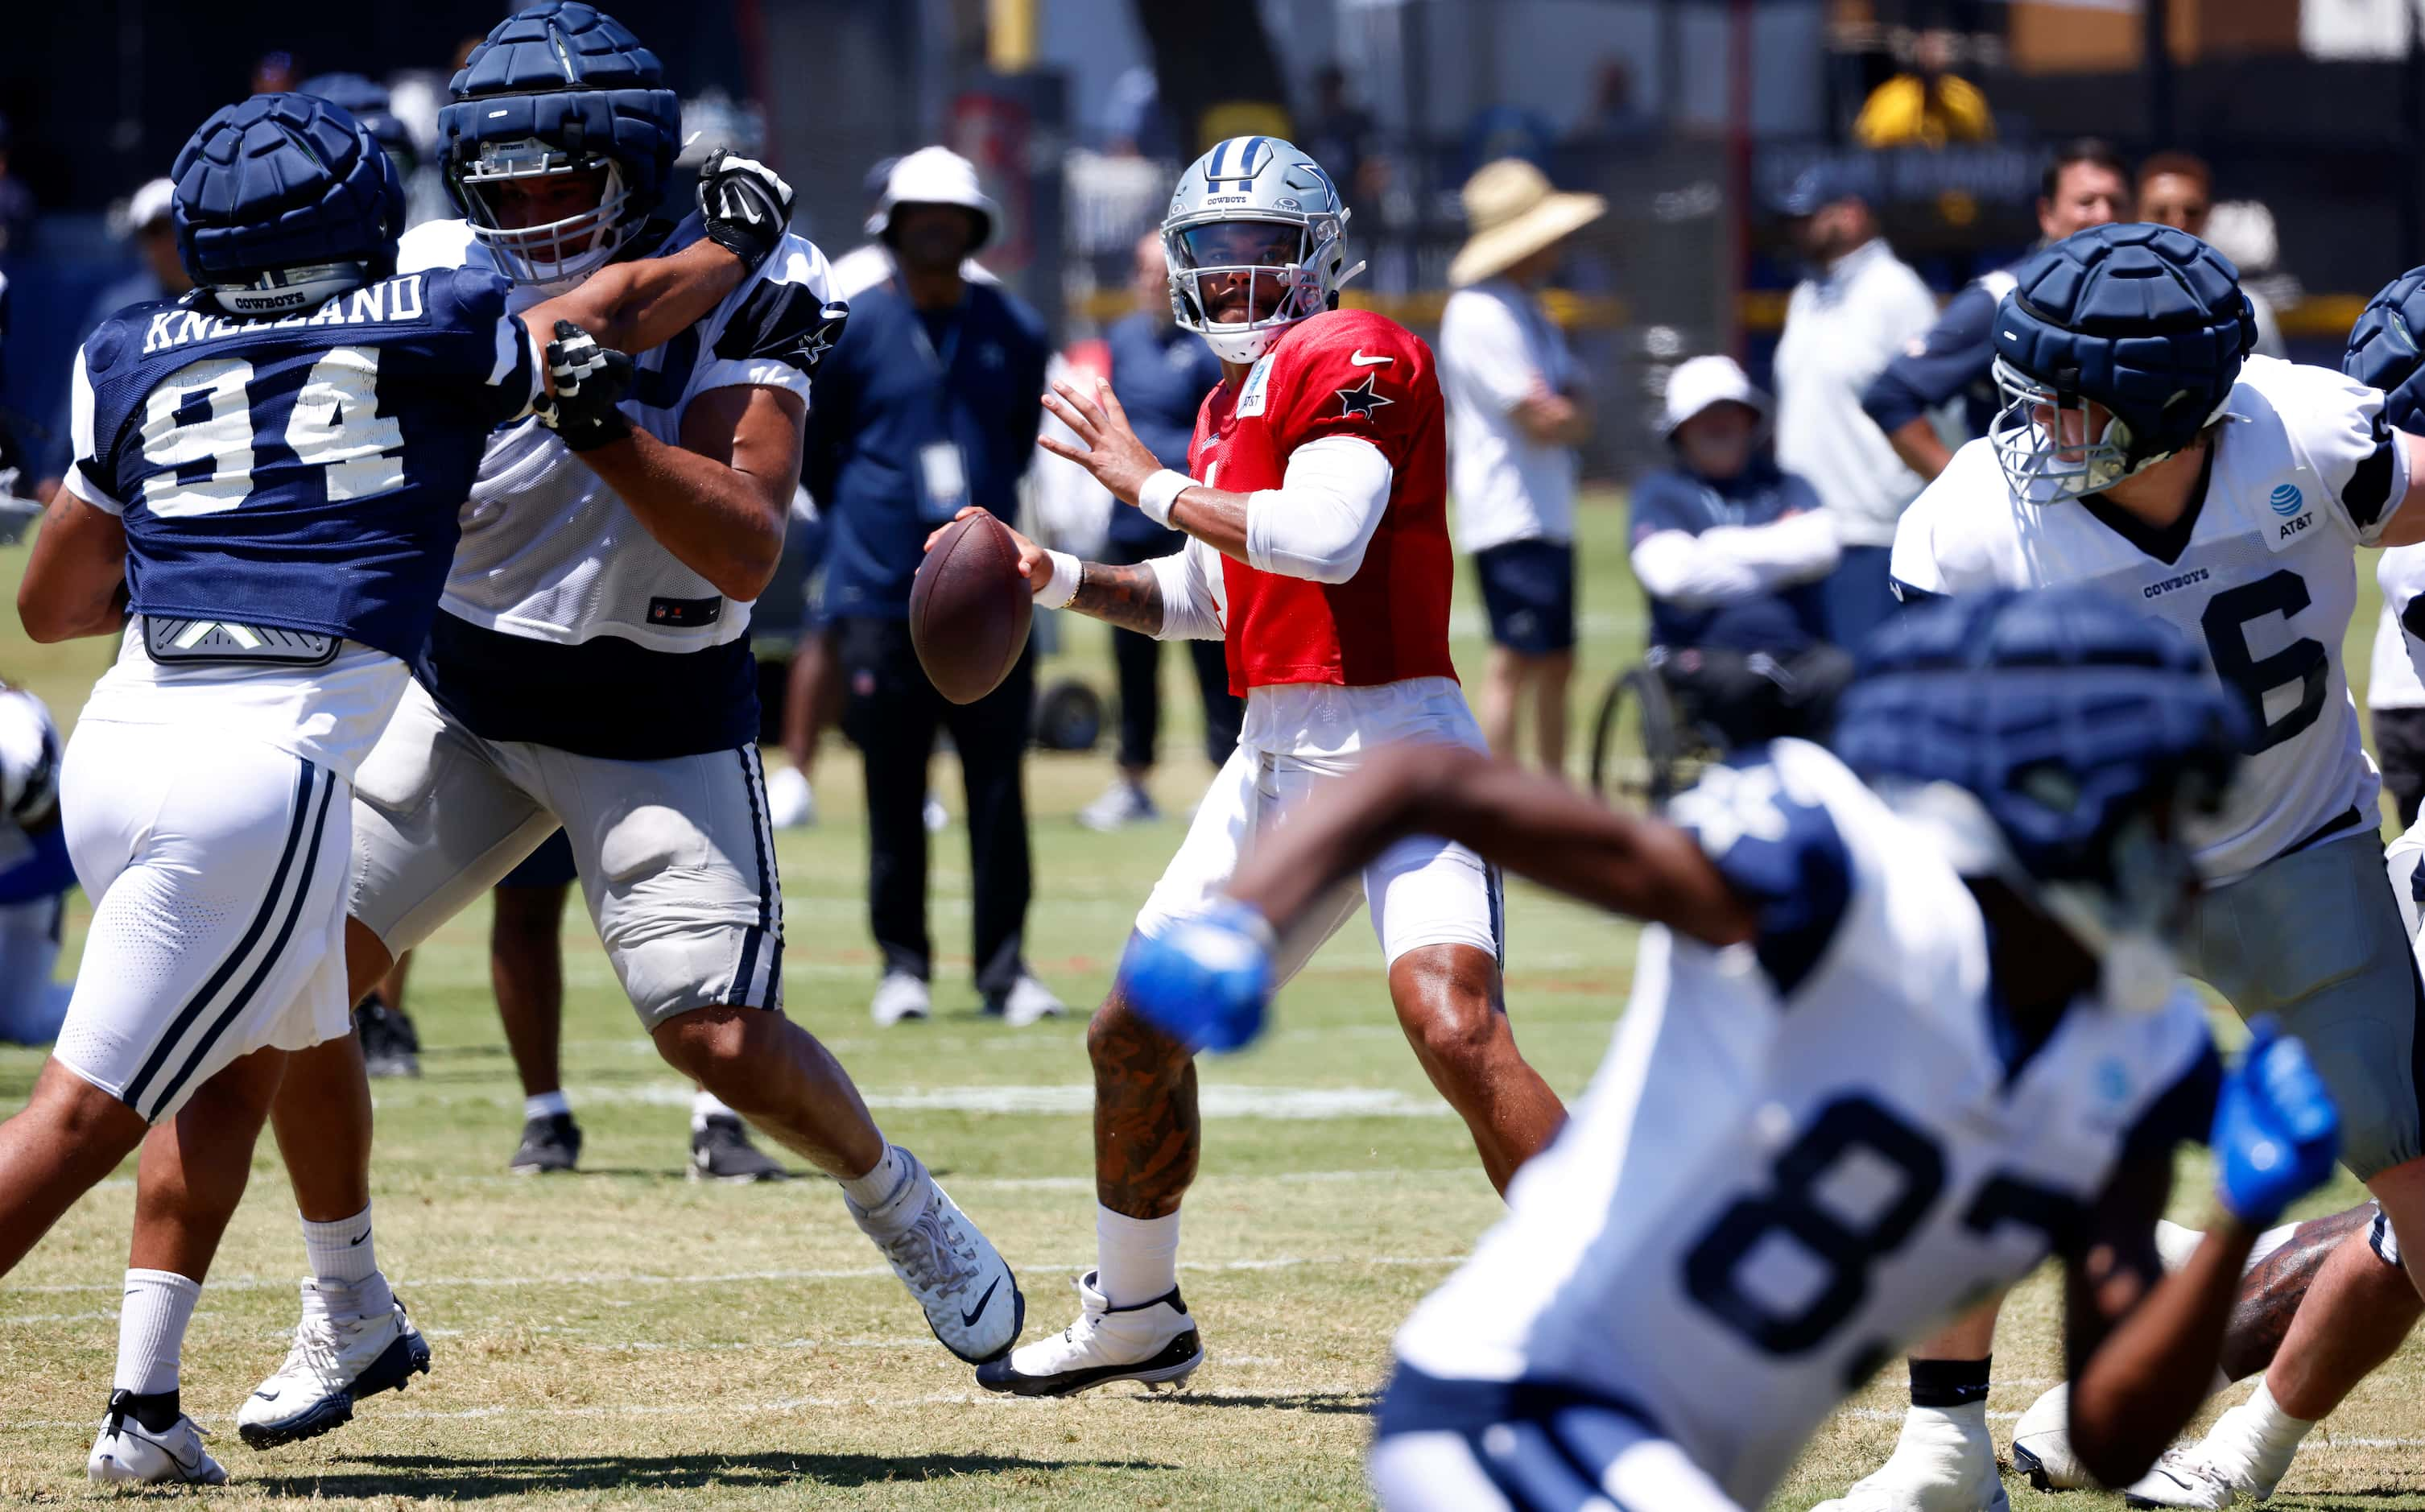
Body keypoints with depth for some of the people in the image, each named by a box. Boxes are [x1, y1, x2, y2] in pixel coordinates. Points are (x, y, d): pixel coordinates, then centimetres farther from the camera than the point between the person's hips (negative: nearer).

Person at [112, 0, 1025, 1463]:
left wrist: (602, 423, -37)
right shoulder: (445, 279, -9)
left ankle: (903, 1205, 22)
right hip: (463, 694, 3)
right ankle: (350, 1317, 13)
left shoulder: (740, 300, -18)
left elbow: (744, 550, -27)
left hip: (657, 723, -3)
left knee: (721, 1034, -11)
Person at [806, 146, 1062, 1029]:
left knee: (999, 788, -2)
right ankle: (902, 963, 10)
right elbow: (811, 449, 10)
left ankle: (1006, 966, 4)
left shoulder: (1014, 333, 6)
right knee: (894, 790, 1)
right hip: (882, 592, -2)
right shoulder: (852, 331, 0)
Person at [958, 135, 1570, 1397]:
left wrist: (1148, 480, -14)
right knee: (1135, 1038, 15)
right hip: (1275, 759, 10)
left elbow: (1320, 538, -25)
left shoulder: (1354, 358, -10)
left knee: (1453, 1023, -27)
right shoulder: (1235, 402, 18)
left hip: (1393, 742, -10)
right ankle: (1131, 1319, 34)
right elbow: (1201, 597, 28)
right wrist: (1056, 580, 13)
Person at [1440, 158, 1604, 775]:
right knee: (1515, 664, -11)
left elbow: (1572, 416, 13)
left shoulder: (1530, 313, 18)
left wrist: (1563, 411, -8)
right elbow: (1541, 423, -19)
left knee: (1556, 662, 14)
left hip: (1548, 514, 10)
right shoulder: (1481, 314, -15)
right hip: (1509, 515, -10)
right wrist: (1568, 413, 0)